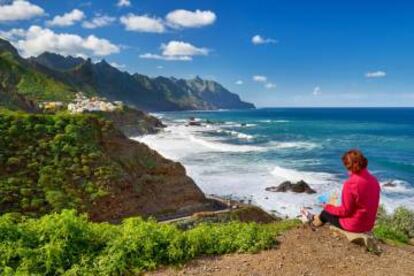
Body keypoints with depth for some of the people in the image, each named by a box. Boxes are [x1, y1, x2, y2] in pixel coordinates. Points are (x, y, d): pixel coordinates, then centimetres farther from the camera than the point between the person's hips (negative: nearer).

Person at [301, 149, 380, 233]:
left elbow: (345, 211, -20)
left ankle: (314, 221, 48)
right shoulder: (373, 180, -3)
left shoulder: (350, 184, -27)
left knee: (327, 212, 17)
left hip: (353, 225, -7)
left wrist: (328, 206, -2)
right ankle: (315, 218, 49)